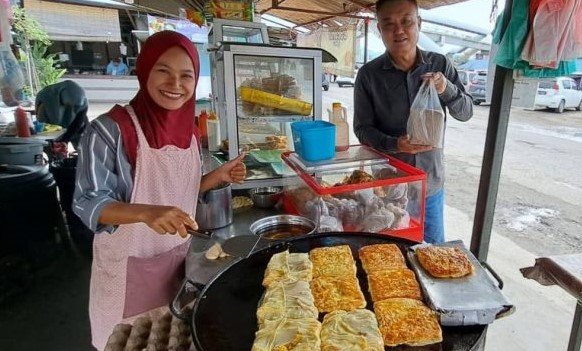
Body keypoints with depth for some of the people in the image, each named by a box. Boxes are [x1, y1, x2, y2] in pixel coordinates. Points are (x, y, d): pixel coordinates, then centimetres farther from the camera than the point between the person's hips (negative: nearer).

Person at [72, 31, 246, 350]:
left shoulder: (188, 129, -1)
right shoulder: (109, 130, -19)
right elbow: (87, 203, -19)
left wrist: (220, 176, -6)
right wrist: (146, 213, -37)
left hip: (178, 254, 6)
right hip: (129, 264, -5)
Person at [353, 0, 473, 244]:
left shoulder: (439, 65, -2)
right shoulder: (369, 74, -8)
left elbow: (466, 112, 0)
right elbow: (362, 128, -6)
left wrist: (446, 88, -21)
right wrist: (394, 144, -24)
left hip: (431, 183, 2)